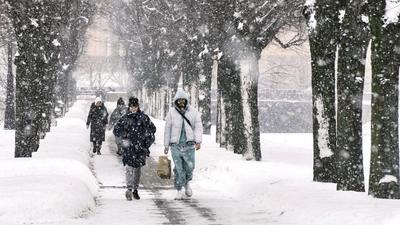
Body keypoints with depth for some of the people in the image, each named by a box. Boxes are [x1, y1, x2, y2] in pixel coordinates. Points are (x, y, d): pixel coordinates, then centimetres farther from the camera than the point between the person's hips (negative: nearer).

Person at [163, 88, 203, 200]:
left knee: (189, 167, 1)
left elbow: (198, 127, 2)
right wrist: (166, 145, 6)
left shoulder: (193, 112, 5)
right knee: (178, 169, -3)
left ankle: (187, 183, 31)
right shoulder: (171, 112, 4)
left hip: (189, 144, 1)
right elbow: (167, 129, 8)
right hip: (175, 145, -1)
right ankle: (179, 191, 5)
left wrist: (198, 141, -10)